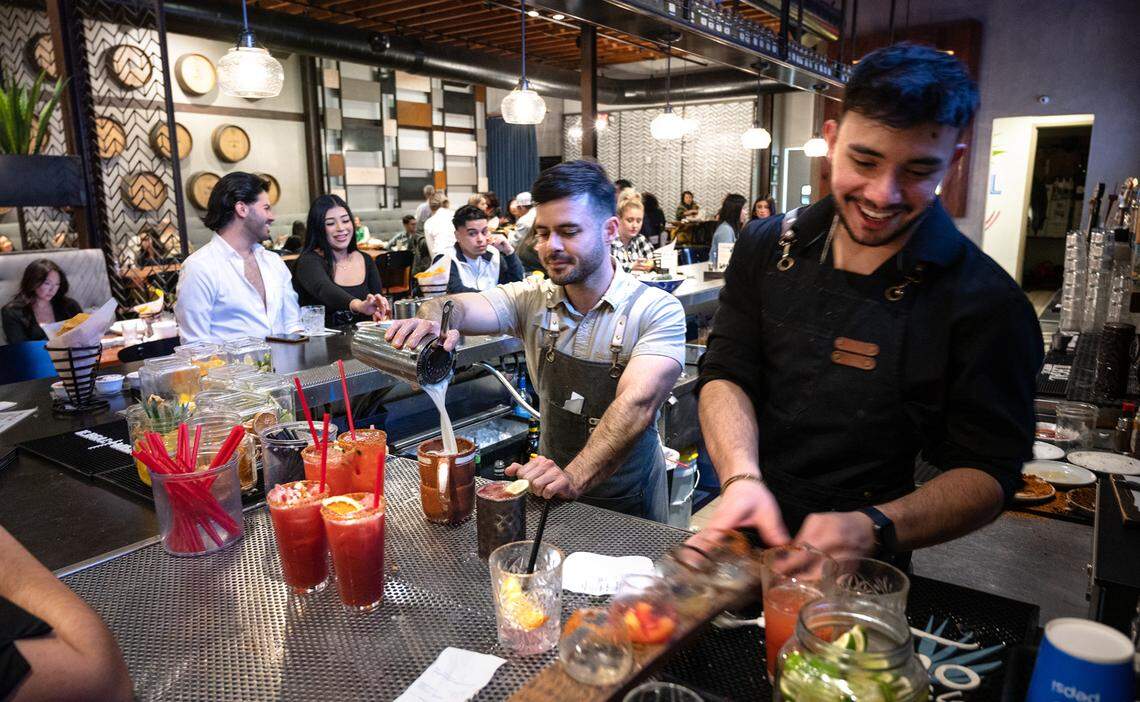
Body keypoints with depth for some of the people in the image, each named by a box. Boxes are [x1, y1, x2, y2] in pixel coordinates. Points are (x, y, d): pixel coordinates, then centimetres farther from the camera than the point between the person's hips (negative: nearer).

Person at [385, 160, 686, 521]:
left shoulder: (657, 311, -12)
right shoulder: (533, 299, -1)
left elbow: (637, 404, -26)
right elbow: (461, 307, -18)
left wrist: (575, 477, -39)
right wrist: (436, 319, -41)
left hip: (628, 504, -3)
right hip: (553, 495, 3)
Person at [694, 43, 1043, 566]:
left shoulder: (986, 305, -12)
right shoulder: (766, 248, -2)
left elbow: (988, 471, -11)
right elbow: (726, 374, -5)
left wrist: (872, 528, -28)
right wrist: (742, 478, -24)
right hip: (747, 529, 2)